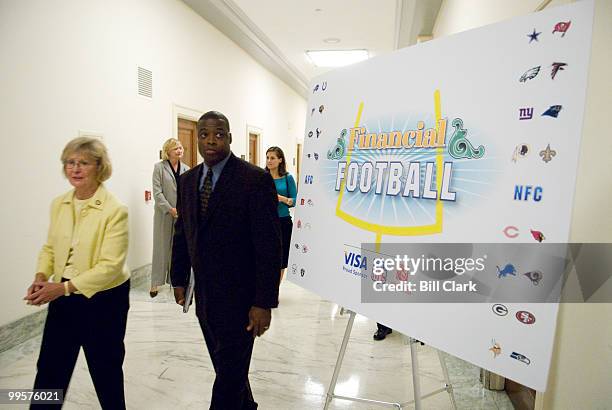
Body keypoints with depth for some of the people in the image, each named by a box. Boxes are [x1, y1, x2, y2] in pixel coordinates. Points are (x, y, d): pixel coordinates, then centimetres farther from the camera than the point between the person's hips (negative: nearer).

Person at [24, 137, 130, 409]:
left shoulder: (114, 210, -19)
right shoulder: (58, 204, 1)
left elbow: (110, 265, -21)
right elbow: (50, 247, 11)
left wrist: (64, 287, -24)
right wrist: (41, 278, -7)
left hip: (103, 300, -5)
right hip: (62, 296, 5)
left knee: (104, 369, 15)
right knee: (49, 369, 14)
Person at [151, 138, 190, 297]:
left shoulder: (186, 169, 9)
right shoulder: (159, 167, -2)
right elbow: (157, 192, -8)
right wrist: (170, 209, -15)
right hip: (164, 214, -3)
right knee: (161, 247, 4)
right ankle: (156, 283, 14)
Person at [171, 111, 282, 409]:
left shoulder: (256, 179, -15)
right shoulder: (188, 180, 6)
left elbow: (269, 244, -17)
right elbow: (182, 232, 14)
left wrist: (265, 302, -17)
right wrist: (179, 279, 14)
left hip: (239, 296, -6)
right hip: (204, 294, 7)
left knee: (230, 372, 6)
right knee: (225, 364, 21)